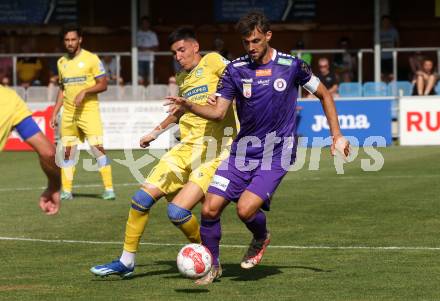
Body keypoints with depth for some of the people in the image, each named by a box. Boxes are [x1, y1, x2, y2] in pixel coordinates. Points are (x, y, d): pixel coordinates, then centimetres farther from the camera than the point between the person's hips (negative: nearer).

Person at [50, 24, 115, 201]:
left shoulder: (91, 59, -5)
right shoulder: (62, 62, 12)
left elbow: (103, 85, -7)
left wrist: (84, 92, -21)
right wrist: (55, 113, 15)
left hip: (89, 111, -5)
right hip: (68, 113, 5)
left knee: (98, 148, -11)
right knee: (67, 151, 4)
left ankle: (109, 189, -9)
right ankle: (66, 191, 9)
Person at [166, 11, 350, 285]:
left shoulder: (291, 65, -5)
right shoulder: (236, 69, 1)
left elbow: (324, 94, 8)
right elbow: (218, 111, 0)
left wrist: (337, 135, 5)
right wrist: (189, 106, -19)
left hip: (276, 154, -3)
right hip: (243, 149, 3)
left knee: (246, 208, -21)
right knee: (210, 209, -7)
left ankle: (261, 238, 14)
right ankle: (213, 266, 16)